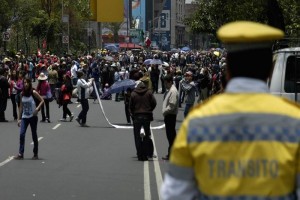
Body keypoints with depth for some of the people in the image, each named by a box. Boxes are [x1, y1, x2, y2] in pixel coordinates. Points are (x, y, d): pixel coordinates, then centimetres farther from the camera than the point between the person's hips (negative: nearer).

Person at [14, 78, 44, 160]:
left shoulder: (33, 93, -6)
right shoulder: (22, 94, 7)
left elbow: (42, 100, -4)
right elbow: (21, 107, 11)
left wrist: (37, 108, -20)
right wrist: (19, 118, 9)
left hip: (32, 116, -3)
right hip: (24, 117, 3)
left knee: (34, 135, 4)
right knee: (22, 134, -10)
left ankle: (35, 154, 13)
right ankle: (20, 154, -10)